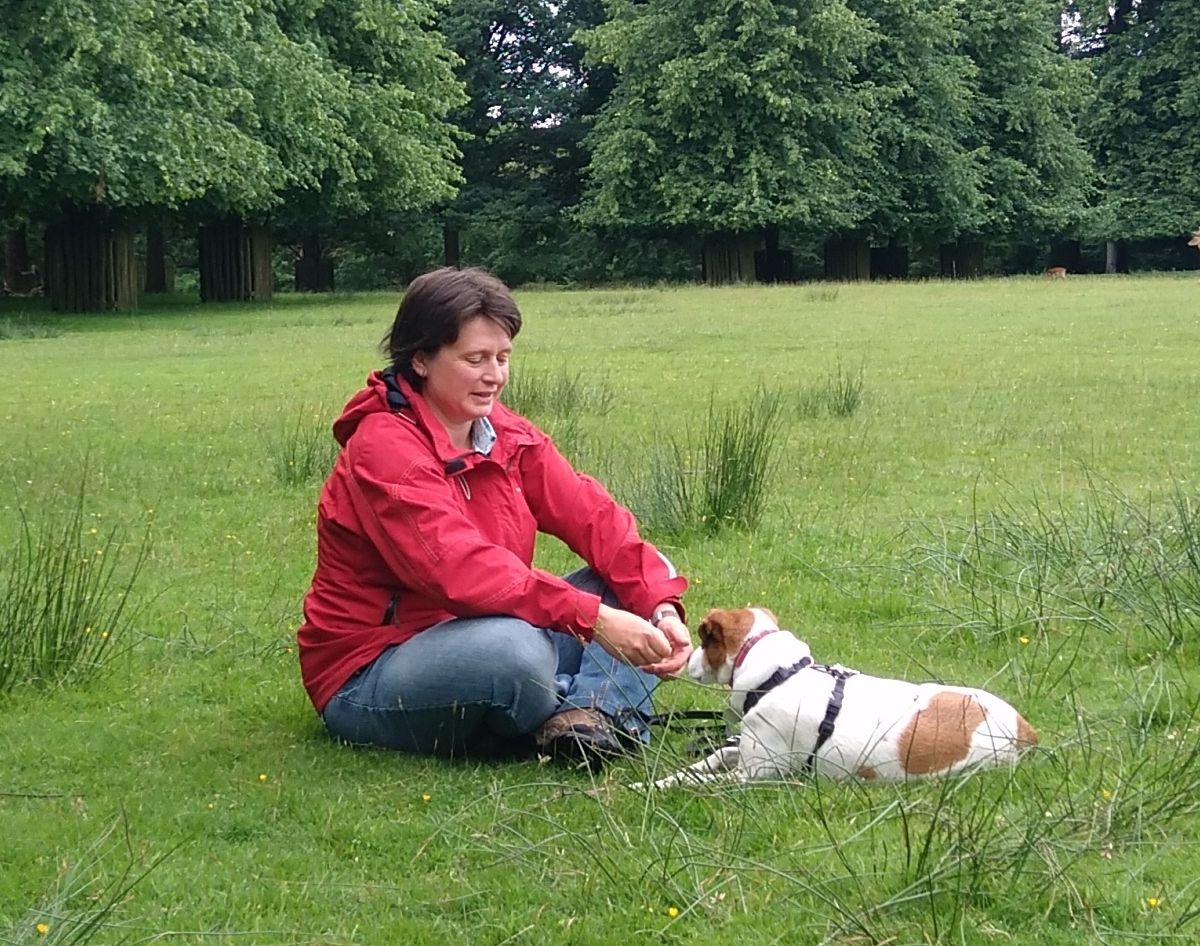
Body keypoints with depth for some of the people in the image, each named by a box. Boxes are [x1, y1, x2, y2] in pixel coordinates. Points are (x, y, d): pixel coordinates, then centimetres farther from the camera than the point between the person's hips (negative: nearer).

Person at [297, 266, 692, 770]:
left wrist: (660, 605, -22)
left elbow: (591, 516, -4)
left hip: (474, 640, 8)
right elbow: (457, 567, -33)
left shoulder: (507, 435, 5)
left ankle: (587, 715, -25)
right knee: (513, 647, -39)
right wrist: (591, 618, -39)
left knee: (641, 580, -3)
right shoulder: (383, 449, -20)